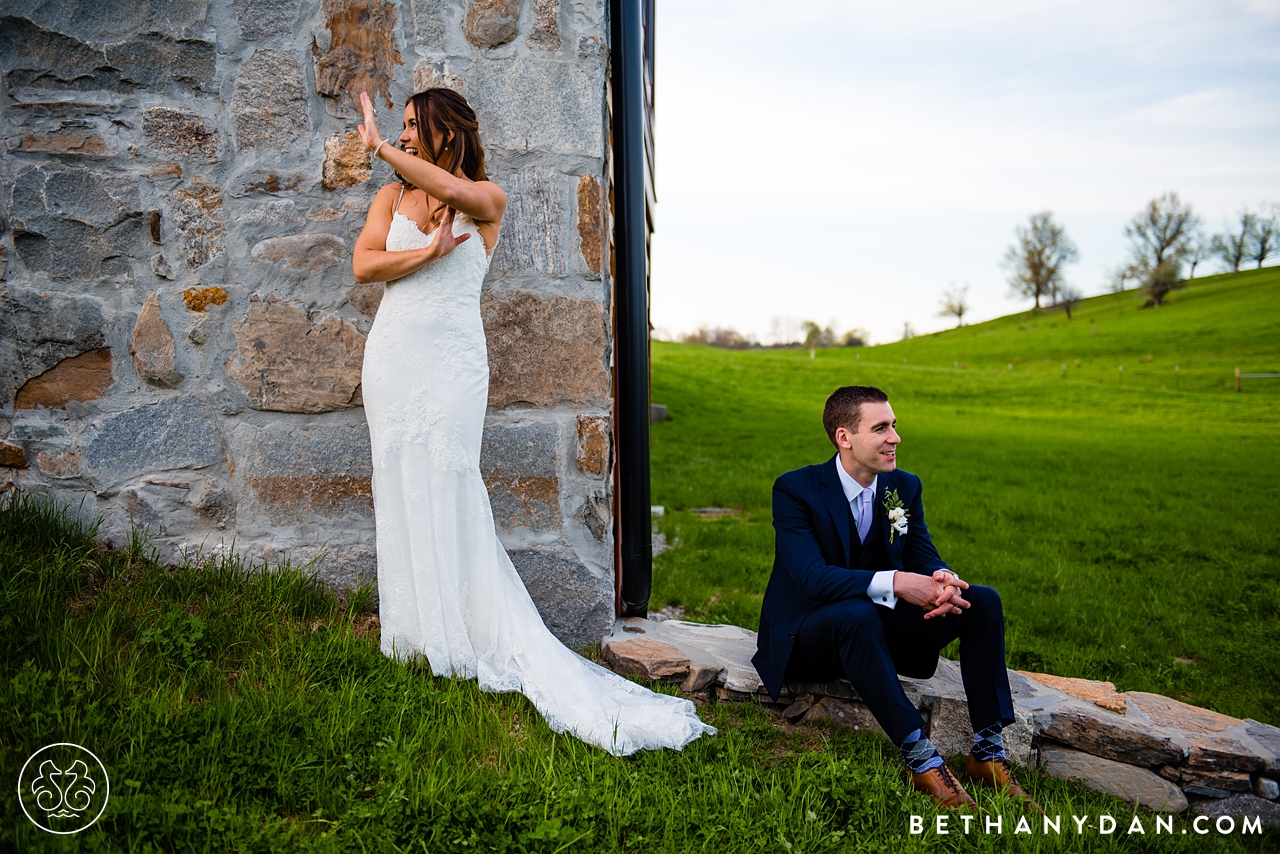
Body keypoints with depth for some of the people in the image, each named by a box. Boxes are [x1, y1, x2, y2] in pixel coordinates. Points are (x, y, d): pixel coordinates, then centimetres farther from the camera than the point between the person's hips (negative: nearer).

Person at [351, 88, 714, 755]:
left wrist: (377, 145, -9)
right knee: (401, 488, 5)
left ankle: (463, 632, 6)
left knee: (449, 493, -7)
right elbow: (362, 265, 0)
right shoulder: (390, 196, 13)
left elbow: (448, 188, -20)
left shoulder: (486, 199, 3)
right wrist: (429, 251, -13)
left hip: (453, 360, -4)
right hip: (393, 356, 4)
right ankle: (415, 629, 17)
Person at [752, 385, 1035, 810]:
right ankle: (920, 759, -32)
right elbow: (812, 576, -28)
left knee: (983, 601, -12)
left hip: (877, 630, 6)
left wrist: (944, 579, -28)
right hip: (806, 640, -6)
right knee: (857, 613, -40)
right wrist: (895, 582, -40)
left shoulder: (904, 486, 2)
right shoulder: (795, 489, -17)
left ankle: (988, 753, -12)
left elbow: (924, 556, -1)